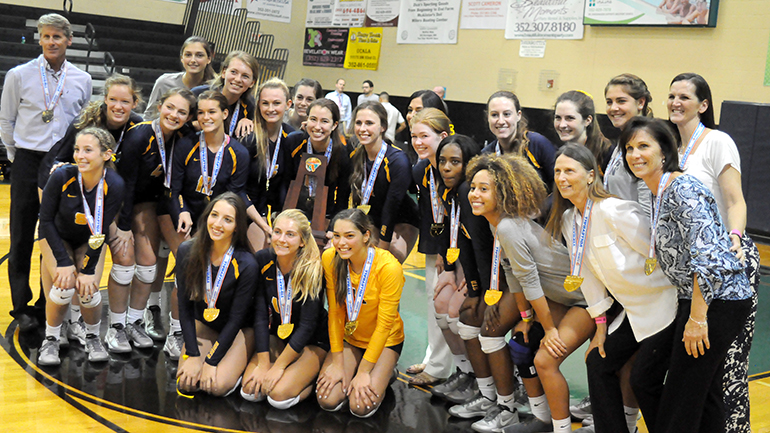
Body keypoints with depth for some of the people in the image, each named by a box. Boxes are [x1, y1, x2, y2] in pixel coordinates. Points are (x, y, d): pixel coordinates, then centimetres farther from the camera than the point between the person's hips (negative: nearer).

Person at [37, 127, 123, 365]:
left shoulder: (114, 185, -28)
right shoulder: (62, 176, -29)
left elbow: (101, 232, -19)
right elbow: (46, 220, -18)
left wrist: (88, 269, -19)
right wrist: (64, 262, -20)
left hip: (90, 243, 1)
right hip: (56, 238, -1)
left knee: (89, 291, -16)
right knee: (64, 288, -20)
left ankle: (91, 336, 16)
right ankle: (51, 341, 5)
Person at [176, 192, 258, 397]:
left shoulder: (246, 264, -24)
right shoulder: (187, 252, -15)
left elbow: (236, 319, -18)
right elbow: (184, 306, -8)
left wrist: (211, 361, -20)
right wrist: (193, 355, -13)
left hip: (239, 331, -3)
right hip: (202, 325, 3)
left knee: (217, 386, -23)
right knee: (186, 384, -16)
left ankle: (236, 365, 10)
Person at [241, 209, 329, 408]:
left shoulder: (313, 269, -23)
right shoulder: (263, 260, -12)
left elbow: (308, 325, -21)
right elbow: (260, 314, -12)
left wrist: (278, 366, -21)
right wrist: (263, 364, -16)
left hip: (312, 342, -4)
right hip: (276, 335, 4)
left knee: (279, 395, -23)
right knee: (250, 390, -14)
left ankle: (312, 377, 7)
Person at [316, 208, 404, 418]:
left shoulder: (389, 267, -27)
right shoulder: (330, 259, -16)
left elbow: (385, 323, -21)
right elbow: (335, 312, -10)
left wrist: (363, 372, -18)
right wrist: (338, 363, -9)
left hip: (385, 341, -3)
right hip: (348, 338, 3)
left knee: (361, 407, -17)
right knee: (328, 401, -12)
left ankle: (384, 374, 13)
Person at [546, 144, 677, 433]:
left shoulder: (615, 212, -22)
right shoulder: (569, 220, 5)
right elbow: (588, 273, 10)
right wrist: (601, 325, 11)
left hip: (663, 308, -9)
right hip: (633, 312, 9)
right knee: (598, 362, 13)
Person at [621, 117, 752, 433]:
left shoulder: (684, 190, -18)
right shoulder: (658, 195, 13)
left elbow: (707, 257, -25)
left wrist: (697, 319, -24)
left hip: (718, 302, -10)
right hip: (694, 300, 10)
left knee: (682, 398, -1)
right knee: (644, 376, 14)